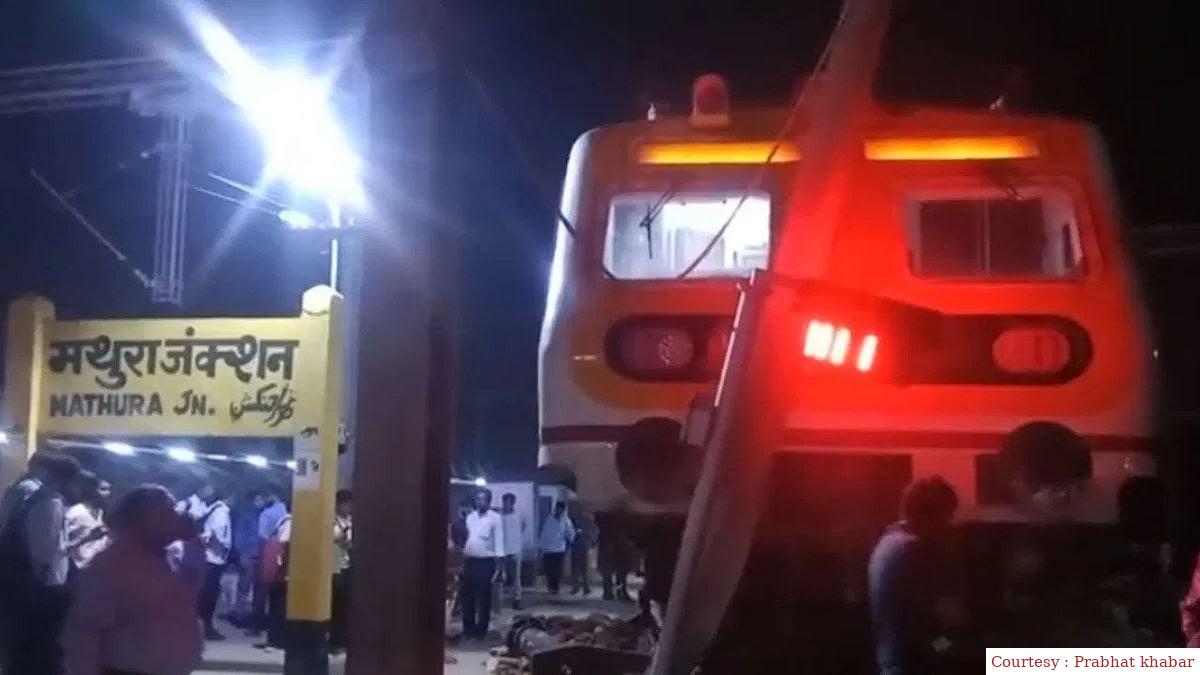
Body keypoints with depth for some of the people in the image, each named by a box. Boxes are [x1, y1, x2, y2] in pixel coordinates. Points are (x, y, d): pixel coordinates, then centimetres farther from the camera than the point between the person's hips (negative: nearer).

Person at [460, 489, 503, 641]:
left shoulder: (495, 518, -6)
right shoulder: (470, 517, 10)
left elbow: (499, 540, -8)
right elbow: (465, 536, 13)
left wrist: (499, 562, -13)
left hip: (486, 561, -5)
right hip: (469, 560, 5)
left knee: (484, 597, 2)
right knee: (467, 595, 8)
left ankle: (481, 630, 10)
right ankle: (468, 628, 18)